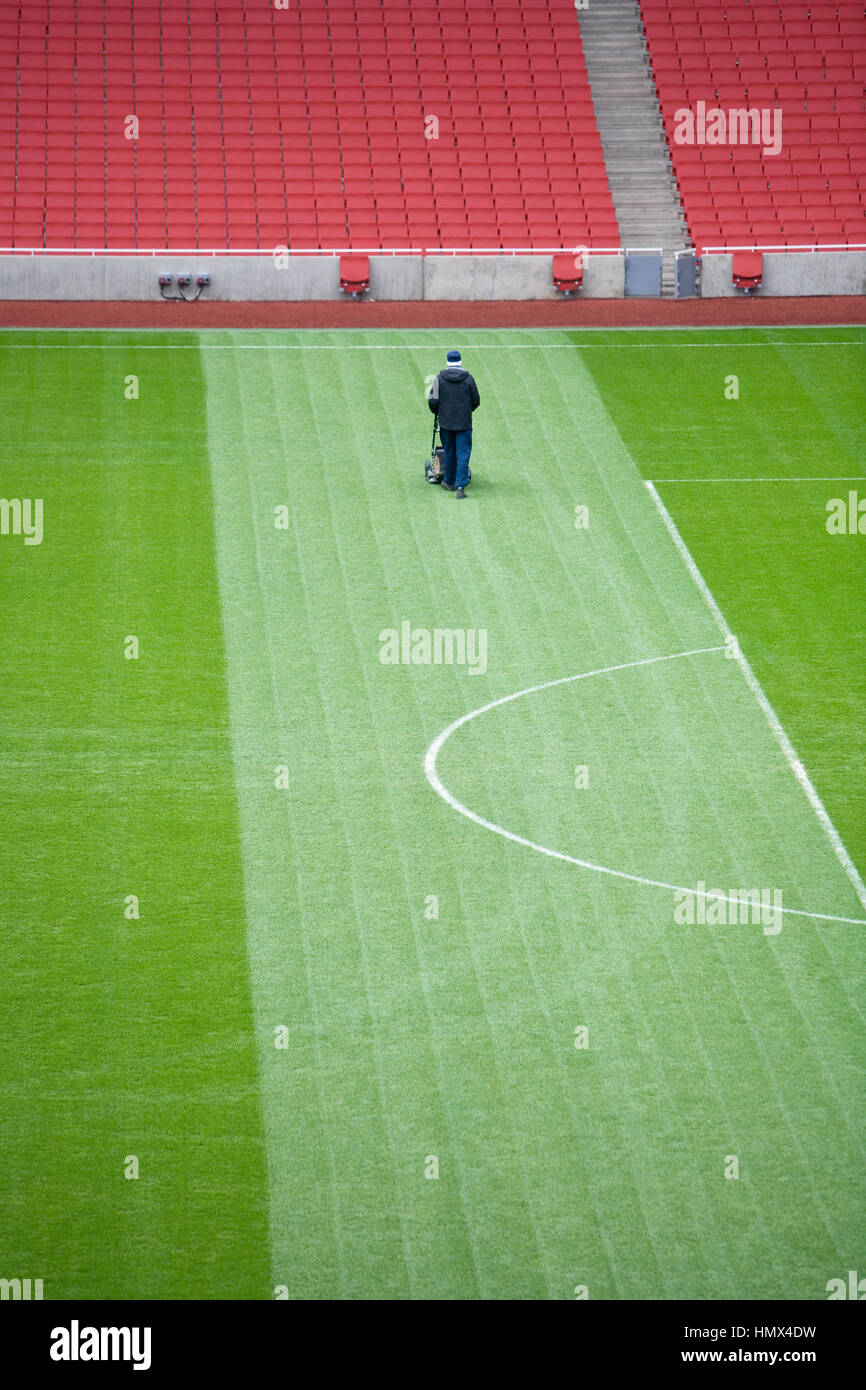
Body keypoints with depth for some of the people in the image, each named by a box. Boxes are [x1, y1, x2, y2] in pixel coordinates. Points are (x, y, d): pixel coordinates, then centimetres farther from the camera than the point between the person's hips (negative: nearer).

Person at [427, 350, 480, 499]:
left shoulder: (440, 379, -4)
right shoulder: (468, 379, -4)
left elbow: (433, 401, -5)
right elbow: (476, 401, 3)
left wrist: (437, 412, 16)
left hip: (445, 422, 1)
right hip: (464, 423, -1)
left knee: (449, 453, 17)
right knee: (463, 455, -1)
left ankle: (449, 482, 29)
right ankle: (460, 487, -9)